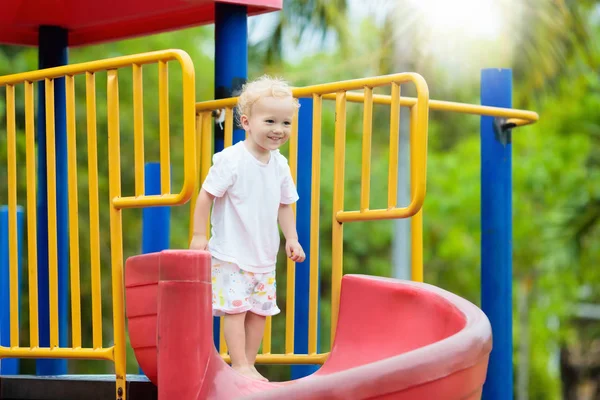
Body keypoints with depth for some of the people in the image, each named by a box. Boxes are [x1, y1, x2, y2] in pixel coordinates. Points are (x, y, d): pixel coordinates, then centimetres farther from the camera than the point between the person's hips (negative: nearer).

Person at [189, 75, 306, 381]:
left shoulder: (280, 165, 4)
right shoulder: (230, 160, -16)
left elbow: (284, 205, 14)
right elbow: (206, 195, -12)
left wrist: (292, 239, 7)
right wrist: (199, 235, -13)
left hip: (265, 254, 7)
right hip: (231, 253, -7)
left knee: (260, 309, 9)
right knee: (235, 307, -9)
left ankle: (249, 363, 17)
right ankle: (239, 365, -4)